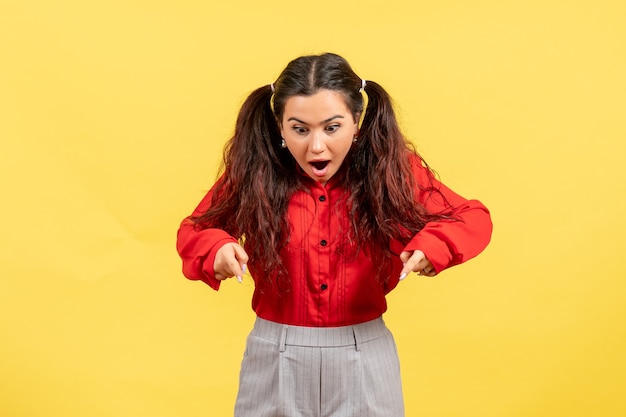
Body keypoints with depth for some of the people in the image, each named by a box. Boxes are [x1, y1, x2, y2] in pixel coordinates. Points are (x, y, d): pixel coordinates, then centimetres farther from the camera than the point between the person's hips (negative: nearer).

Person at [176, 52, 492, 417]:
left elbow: (474, 218, -2)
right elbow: (194, 231, 2)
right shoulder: (254, 171, -9)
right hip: (275, 359, 0)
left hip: (363, 359, 1)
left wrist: (433, 245, -24)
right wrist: (217, 250, -22)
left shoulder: (392, 168, -9)